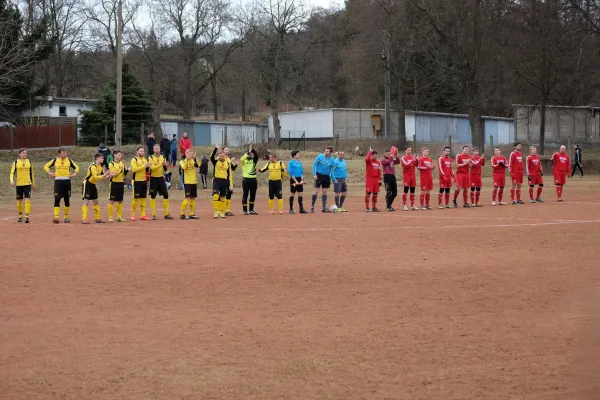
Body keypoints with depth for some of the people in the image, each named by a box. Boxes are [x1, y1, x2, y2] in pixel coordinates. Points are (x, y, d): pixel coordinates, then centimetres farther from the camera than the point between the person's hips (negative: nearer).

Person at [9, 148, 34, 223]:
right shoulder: (16, 162, 1)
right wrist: (12, 180, -19)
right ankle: (20, 216, 23)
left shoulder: (29, 162, 6)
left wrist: (33, 183, 16)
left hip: (27, 184, 0)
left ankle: (27, 217, -15)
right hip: (18, 184, 0)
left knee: (27, 199, -13)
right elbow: (12, 173, -2)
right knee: (19, 201, 8)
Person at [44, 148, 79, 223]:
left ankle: (66, 217, 15)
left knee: (67, 200, 5)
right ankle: (56, 217, -10)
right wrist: (49, 173, -4)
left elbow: (76, 167, 17)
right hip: (58, 181, -2)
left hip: (67, 181, 2)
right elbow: (46, 166, 10)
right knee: (57, 199, -9)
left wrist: (74, 174, 1)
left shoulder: (69, 160, 6)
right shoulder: (55, 160, 2)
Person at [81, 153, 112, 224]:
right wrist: (104, 175, -30)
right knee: (86, 202, -12)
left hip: (93, 185, 9)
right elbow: (95, 177, -29)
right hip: (87, 184, -9)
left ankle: (97, 219, 20)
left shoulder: (100, 167, 8)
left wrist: (109, 175, -8)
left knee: (96, 202, 12)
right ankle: (84, 220, -16)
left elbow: (103, 177, 9)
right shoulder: (93, 166, -19)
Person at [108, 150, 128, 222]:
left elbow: (124, 174, 11)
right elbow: (113, 174, -16)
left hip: (121, 184, 5)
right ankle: (110, 217, 0)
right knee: (111, 201, -3)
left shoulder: (122, 164, 9)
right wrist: (120, 170, -24)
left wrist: (127, 170, -8)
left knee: (120, 201, 9)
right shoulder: (111, 164, -7)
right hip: (114, 183, -5)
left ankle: (119, 216, 16)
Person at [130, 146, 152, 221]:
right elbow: (134, 169, -21)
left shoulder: (145, 159, 13)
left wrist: (148, 167, -4)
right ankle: (133, 215, 5)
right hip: (137, 181, -6)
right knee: (136, 198, -3)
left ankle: (143, 215, 9)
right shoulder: (134, 159, -7)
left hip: (144, 181, 6)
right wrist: (144, 166, -23)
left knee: (143, 198, 6)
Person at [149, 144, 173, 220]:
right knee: (153, 196, -2)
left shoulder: (163, 157, 8)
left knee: (166, 195, 1)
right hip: (154, 179, -4)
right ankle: (153, 214, 2)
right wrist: (161, 164, -28)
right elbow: (152, 168, -19)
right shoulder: (151, 158, -5)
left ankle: (167, 213, 6)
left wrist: (166, 166, -12)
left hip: (161, 178, 4)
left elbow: (165, 169, 10)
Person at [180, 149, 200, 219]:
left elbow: (198, 165, -11)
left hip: (194, 182, 5)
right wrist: (187, 158, -23)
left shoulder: (193, 161, 10)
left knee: (193, 198, 7)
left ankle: (192, 214, 14)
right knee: (188, 198, -12)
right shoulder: (182, 161, -2)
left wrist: (195, 158, -20)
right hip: (187, 182, -5)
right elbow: (184, 167, -24)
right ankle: (182, 214, -5)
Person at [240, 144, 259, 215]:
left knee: (253, 196, 10)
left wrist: (252, 149, -13)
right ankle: (245, 211, 3)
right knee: (245, 195, -1)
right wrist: (248, 152, -27)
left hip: (253, 179, 5)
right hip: (246, 179, -5)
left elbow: (256, 155, -7)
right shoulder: (244, 160, -1)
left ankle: (251, 210, 19)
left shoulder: (254, 160, 10)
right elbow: (241, 159, -24)